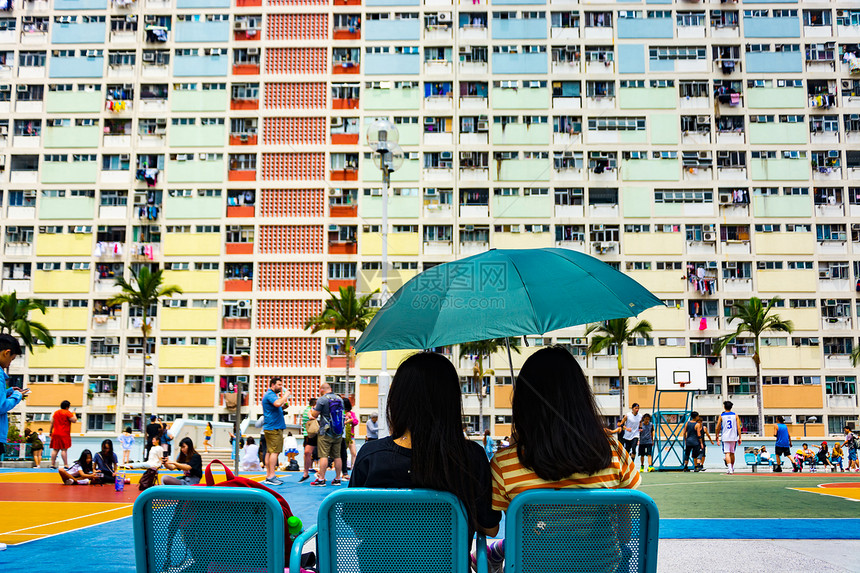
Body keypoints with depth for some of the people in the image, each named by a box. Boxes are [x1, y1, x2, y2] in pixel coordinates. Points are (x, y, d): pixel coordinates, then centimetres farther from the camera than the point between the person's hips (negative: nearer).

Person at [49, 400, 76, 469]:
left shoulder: (56, 412, 14)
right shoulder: (68, 413, -6)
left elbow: (52, 422, 17)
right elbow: (74, 420, -10)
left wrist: (50, 431, 24)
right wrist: (74, 414, 8)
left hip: (55, 434, 6)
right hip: (64, 434, -6)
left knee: (55, 449, 9)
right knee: (64, 449, -8)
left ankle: (52, 465, 9)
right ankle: (65, 465, -10)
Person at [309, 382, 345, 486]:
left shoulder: (322, 399, -9)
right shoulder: (340, 399, 10)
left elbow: (314, 414, -9)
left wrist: (314, 407, 11)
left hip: (326, 432, -6)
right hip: (338, 433, 6)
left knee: (324, 455, -5)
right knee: (337, 456, 8)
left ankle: (321, 479, -7)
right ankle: (337, 479, 12)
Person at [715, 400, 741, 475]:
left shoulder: (721, 416, 1)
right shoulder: (735, 415, 4)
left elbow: (717, 428, 1)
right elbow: (738, 427, 0)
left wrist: (717, 438, 12)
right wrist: (739, 438, 4)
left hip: (725, 437, -3)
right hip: (734, 437, 3)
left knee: (727, 453, -7)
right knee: (732, 453, 17)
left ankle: (730, 469, -22)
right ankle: (732, 468, 29)